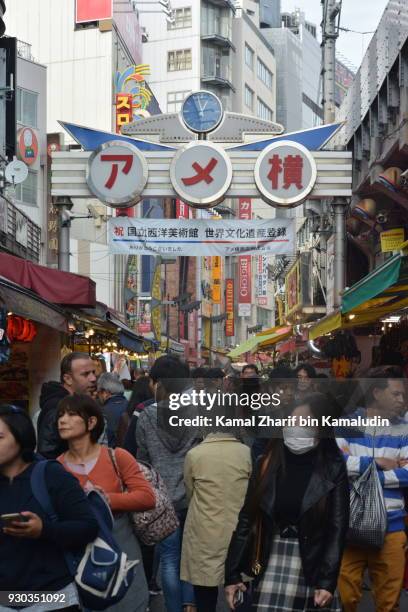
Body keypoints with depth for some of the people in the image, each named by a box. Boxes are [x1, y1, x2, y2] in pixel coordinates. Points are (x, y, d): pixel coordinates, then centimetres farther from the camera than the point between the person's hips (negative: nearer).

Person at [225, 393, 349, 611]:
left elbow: (338, 527, -6)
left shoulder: (333, 469, -3)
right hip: (271, 563, 2)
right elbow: (247, 519, 4)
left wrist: (327, 580, -14)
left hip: (314, 567, -1)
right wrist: (232, 573, 0)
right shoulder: (268, 463, 3)